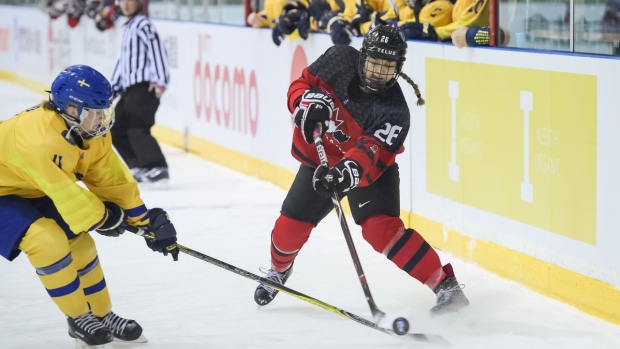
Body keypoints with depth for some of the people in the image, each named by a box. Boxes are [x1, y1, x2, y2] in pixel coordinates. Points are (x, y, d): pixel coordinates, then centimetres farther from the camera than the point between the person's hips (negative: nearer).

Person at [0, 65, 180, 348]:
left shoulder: (90, 132, -8)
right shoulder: (39, 137, -37)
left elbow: (113, 179, -1)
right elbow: (62, 190, -32)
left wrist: (147, 221, -4)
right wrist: (103, 217, -18)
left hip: (32, 193, 9)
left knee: (78, 242, 5)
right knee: (48, 241, -25)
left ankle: (101, 315, 23)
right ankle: (79, 318, -6)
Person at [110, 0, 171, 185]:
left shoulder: (142, 24, -6)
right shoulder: (128, 28, 23)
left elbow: (156, 49, -19)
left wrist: (159, 79, -29)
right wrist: (113, 88, 29)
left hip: (144, 87, -10)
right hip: (130, 88, 10)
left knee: (137, 129, -21)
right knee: (117, 130, 12)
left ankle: (158, 168, -24)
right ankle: (139, 167, 16)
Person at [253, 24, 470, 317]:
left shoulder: (394, 111, -31)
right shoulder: (339, 60, -21)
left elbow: (371, 156, -40)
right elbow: (302, 84, -7)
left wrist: (349, 172, -59)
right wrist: (307, 102, -29)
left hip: (368, 167, -4)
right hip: (320, 157, 4)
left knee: (379, 227, -25)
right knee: (290, 226, 5)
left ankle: (445, 285, -23)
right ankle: (278, 270, 40)